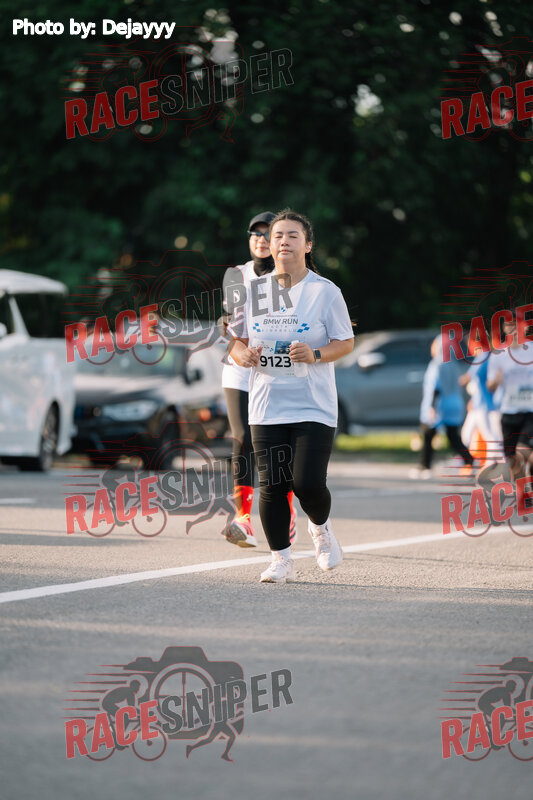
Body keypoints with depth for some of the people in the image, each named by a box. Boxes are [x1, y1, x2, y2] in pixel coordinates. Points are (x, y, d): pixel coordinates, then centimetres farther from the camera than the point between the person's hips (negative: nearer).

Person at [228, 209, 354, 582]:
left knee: (308, 483, -11)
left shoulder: (325, 291, -2)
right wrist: (243, 354, -7)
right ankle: (281, 560, 11)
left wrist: (315, 355, -18)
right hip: (267, 407, 3)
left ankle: (321, 527, 22)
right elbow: (237, 339, 16)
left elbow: (346, 342, 0)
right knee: (271, 485, -2)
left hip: (314, 407, -3)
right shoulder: (254, 290, 8)